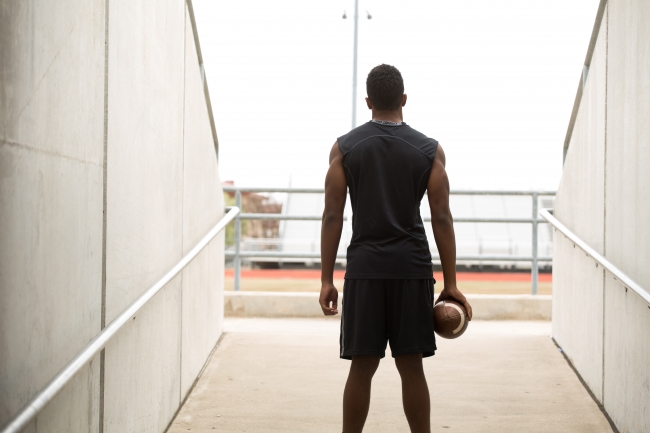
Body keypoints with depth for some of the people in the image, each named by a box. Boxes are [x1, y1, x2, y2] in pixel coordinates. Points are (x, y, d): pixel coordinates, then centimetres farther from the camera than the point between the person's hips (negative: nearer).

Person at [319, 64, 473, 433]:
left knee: (362, 367, 5)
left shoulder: (344, 147, 3)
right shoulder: (430, 150, 2)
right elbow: (442, 218, -1)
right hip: (412, 268, 0)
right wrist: (451, 283, 3)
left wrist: (327, 280, 3)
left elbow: (333, 216, -1)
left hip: (364, 268, 0)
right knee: (411, 366, 6)